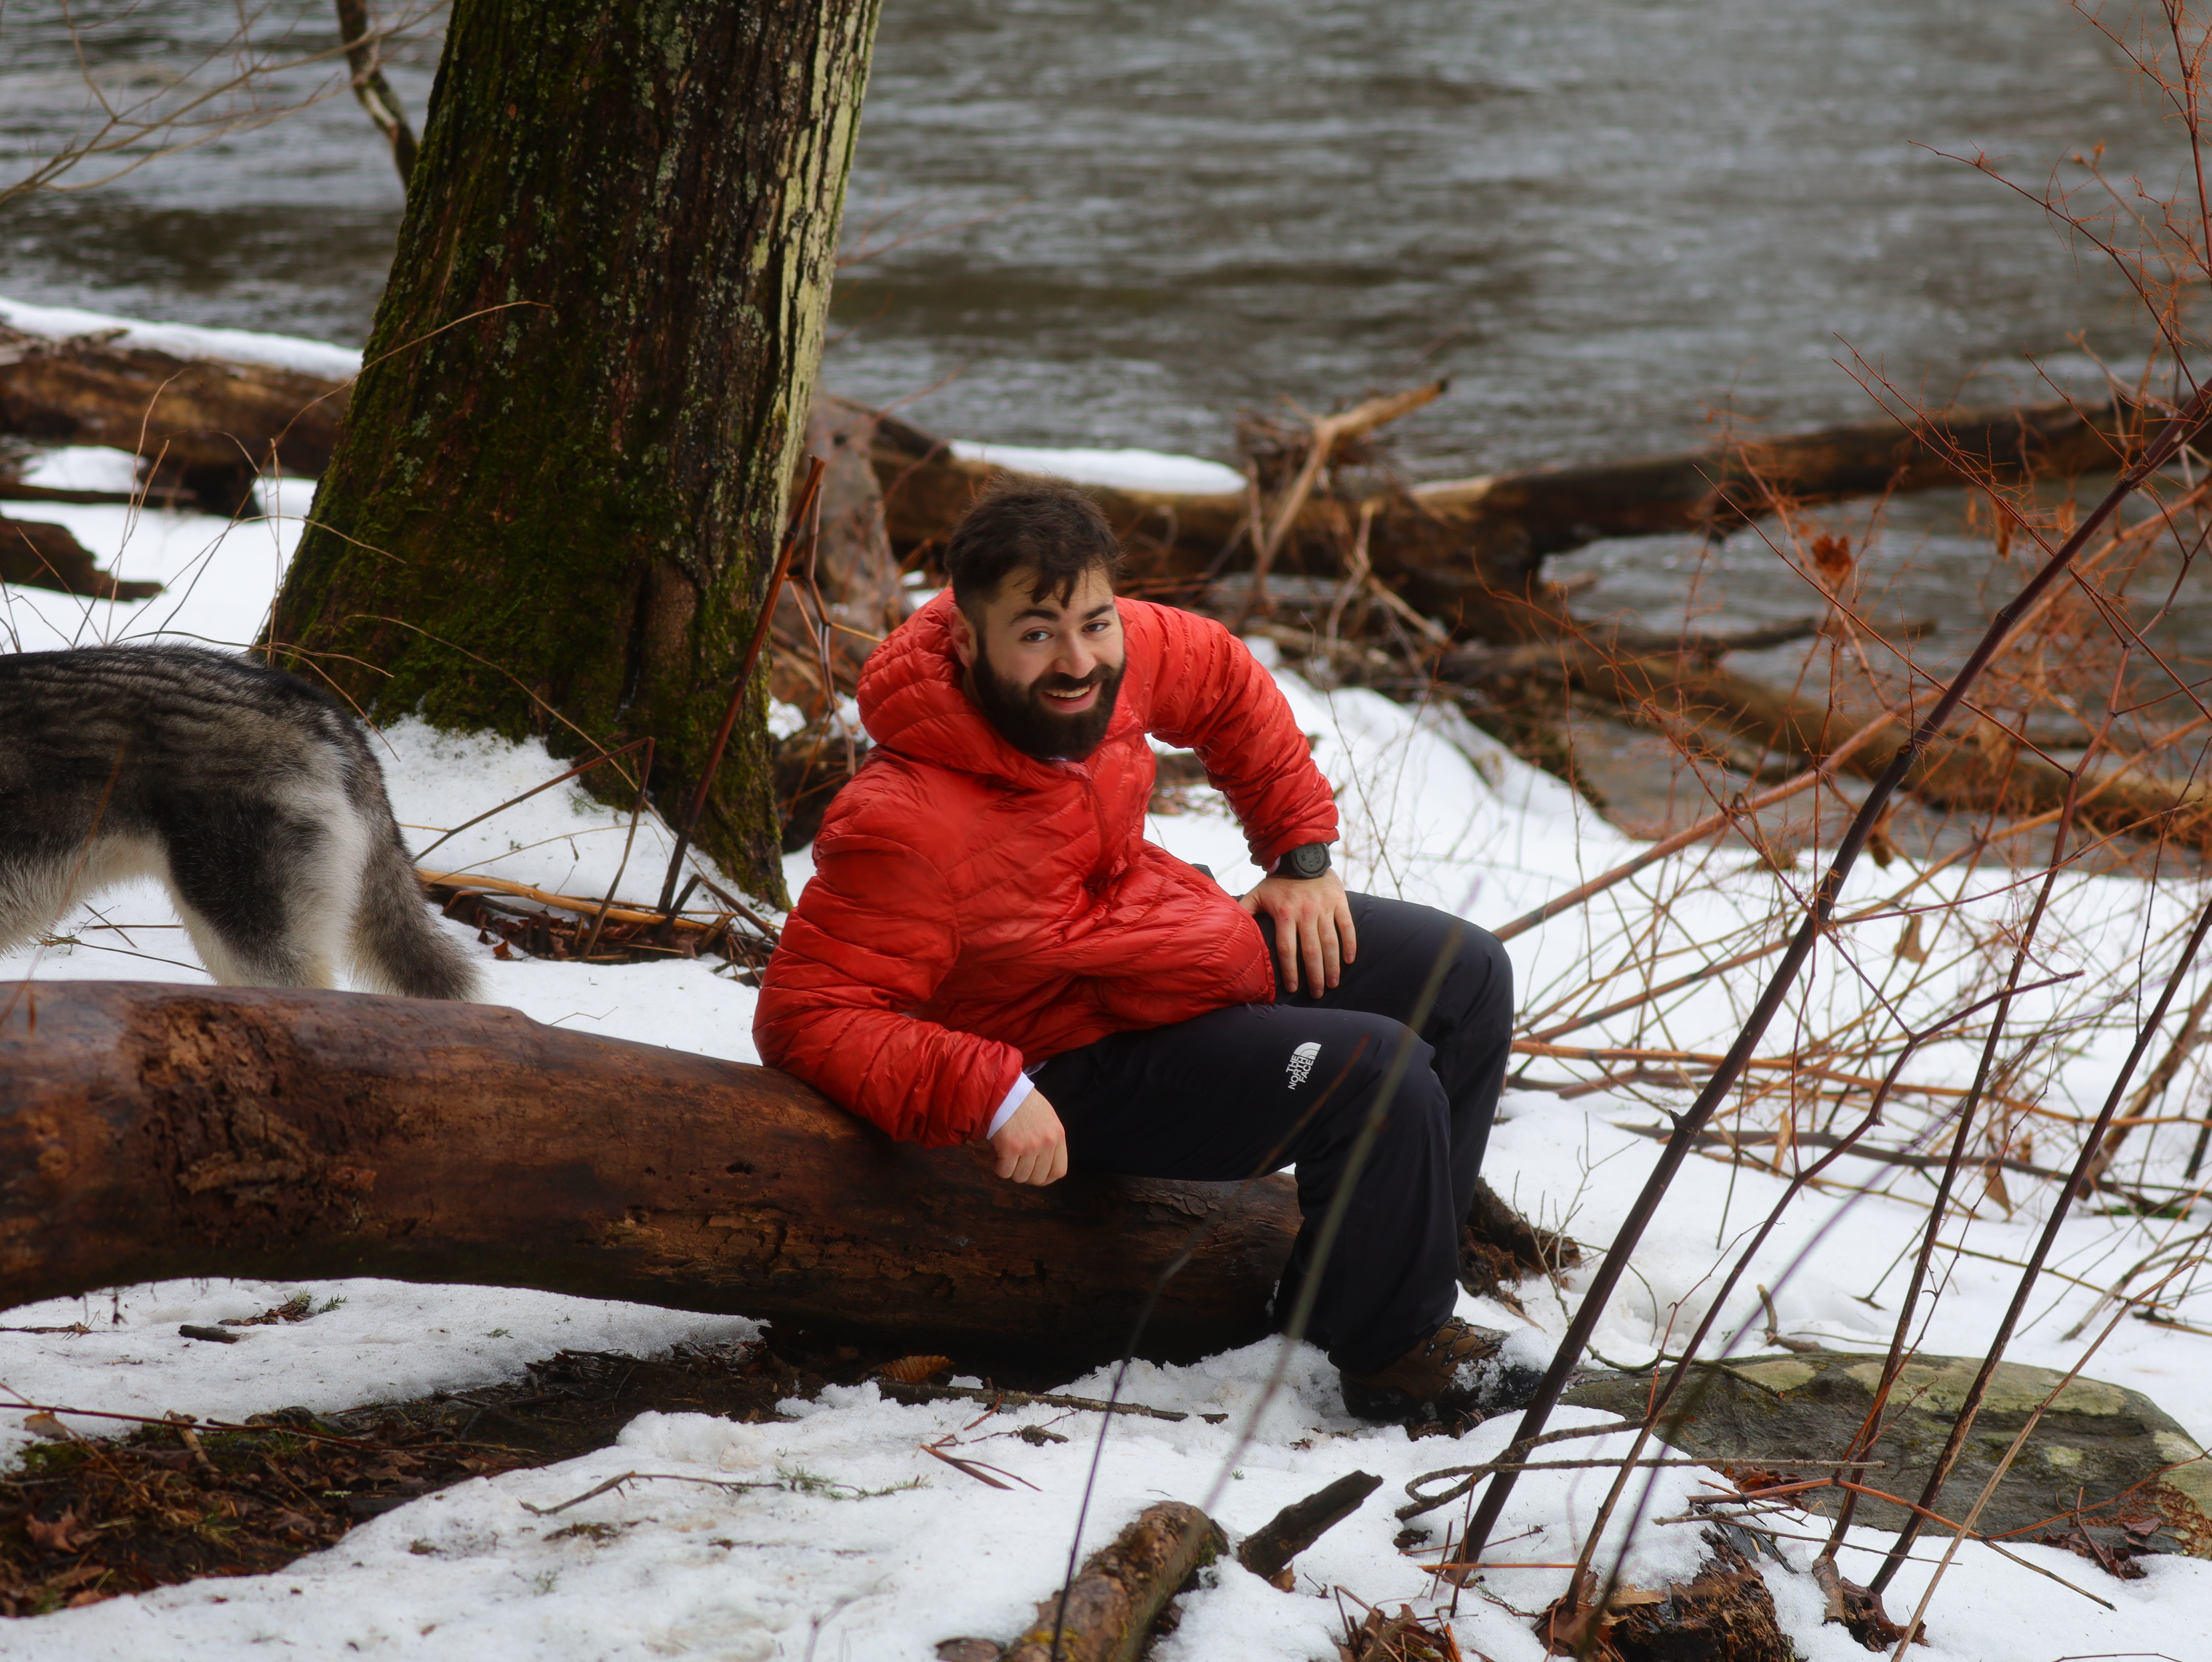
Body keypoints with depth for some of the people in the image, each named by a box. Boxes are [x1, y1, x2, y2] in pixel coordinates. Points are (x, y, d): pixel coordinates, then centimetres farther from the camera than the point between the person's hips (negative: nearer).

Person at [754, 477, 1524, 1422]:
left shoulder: (1111, 652, -14)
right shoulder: (909, 827, -36)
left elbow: (1225, 681, 9)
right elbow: (807, 1016, -34)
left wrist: (1301, 854, 7)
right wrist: (990, 1095, -39)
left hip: (1196, 928, 9)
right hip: (1095, 1061, -9)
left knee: (1468, 977, 12)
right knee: (1383, 1079, -21)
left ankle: (1337, 1289, 23)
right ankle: (1391, 1354, 5)